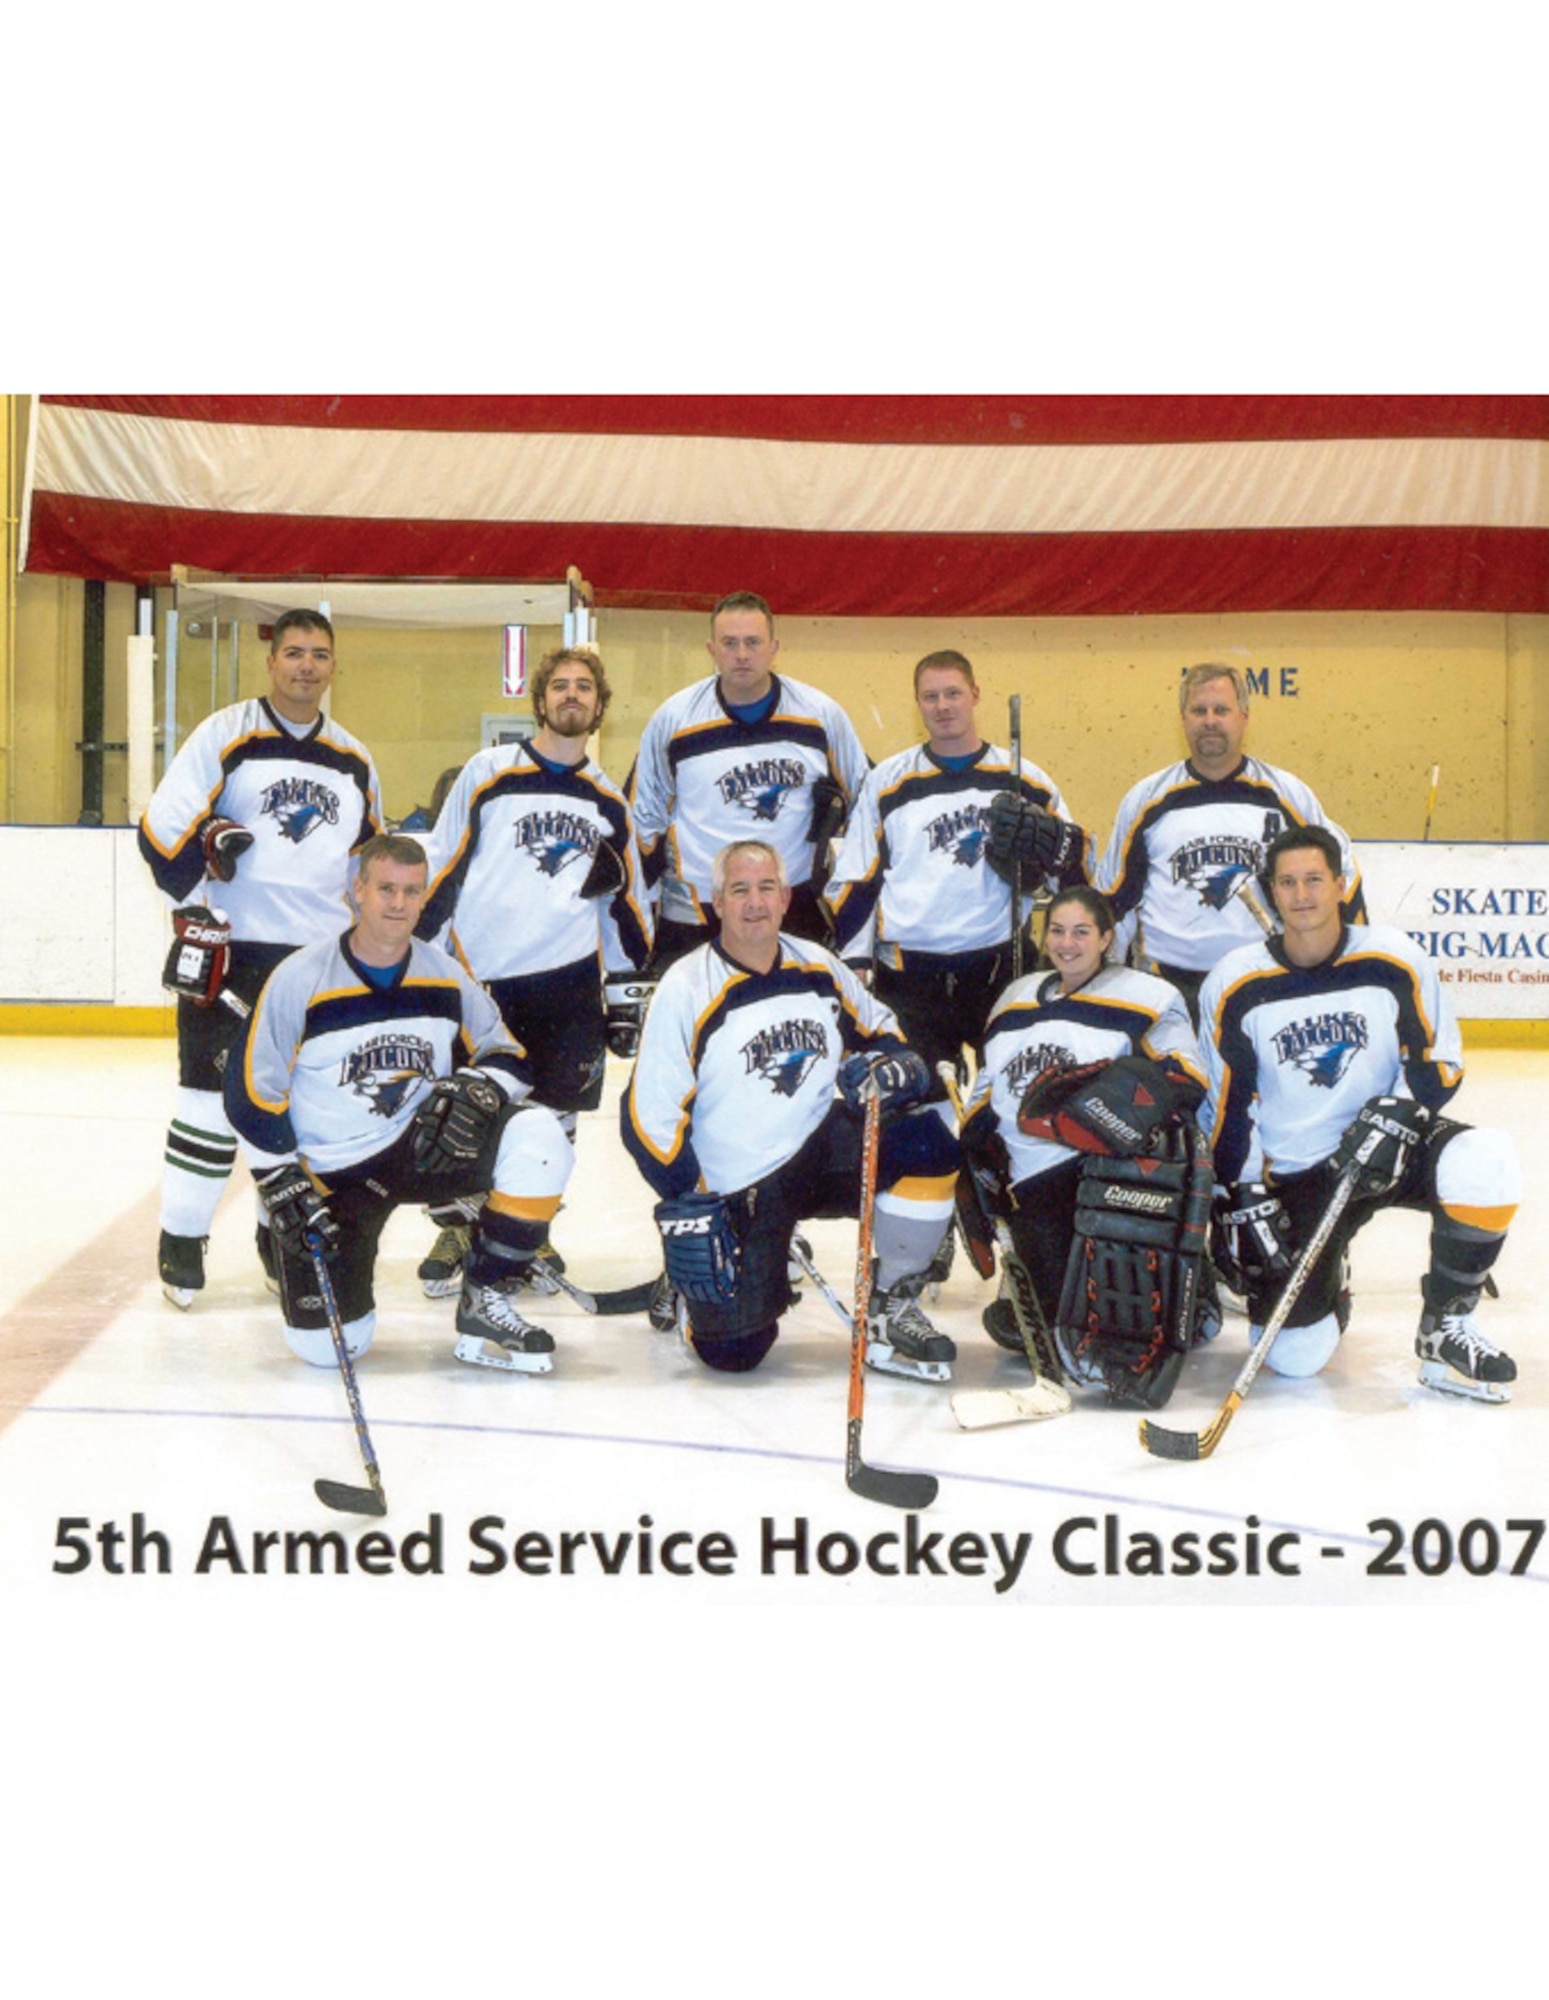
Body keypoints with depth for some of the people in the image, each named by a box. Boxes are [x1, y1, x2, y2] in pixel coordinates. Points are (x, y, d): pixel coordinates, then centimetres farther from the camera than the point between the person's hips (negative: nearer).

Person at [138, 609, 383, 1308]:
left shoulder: (354, 760, 14)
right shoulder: (226, 735, -3)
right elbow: (163, 824, -8)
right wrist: (193, 898, -18)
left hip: (323, 958, 5)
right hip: (230, 948, -5)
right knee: (213, 1093, -5)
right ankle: (182, 1238, 7)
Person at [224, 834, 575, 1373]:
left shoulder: (447, 978, 1)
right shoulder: (299, 979, -10)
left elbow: (509, 1058, 5)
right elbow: (252, 1089, -7)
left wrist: (476, 1090, -18)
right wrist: (284, 1185, -12)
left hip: (424, 1143, 3)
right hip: (331, 1173, -3)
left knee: (538, 1137, -25)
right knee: (327, 1344, -11)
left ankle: (484, 1303, -10)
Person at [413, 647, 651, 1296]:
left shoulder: (608, 800, 13)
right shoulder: (488, 773, 1)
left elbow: (626, 899, 20)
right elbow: (439, 865, 3)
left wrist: (627, 987, 15)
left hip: (569, 981, 3)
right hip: (480, 976, -3)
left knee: (553, 1119, 5)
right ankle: (458, 1230, 20)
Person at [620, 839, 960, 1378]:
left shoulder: (819, 968, 3)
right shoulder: (686, 989, -12)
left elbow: (882, 1032, 17)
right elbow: (649, 1113, -12)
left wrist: (892, 1065, -8)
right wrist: (688, 1211, -18)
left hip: (818, 1150, 4)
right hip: (730, 1190, -4)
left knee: (928, 1143, -21)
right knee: (734, 1351, -13)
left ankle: (892, 1308, -3)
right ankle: (690, 1285, 24)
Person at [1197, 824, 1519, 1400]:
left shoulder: (1395, 960, -6)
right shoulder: (1236, 984, -5)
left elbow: (1439, 1061, 0)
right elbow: (1225, 1105, 0)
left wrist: (1398, 1115, -19)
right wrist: (1243, 1199, -6)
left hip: (1393, 1151, 0)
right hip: (1292, 1176, 0)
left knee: (1485, 1162, -33)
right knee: (1294, 1355, -11)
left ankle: (1445, 1329, -12)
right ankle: (1325, 1287, 29)